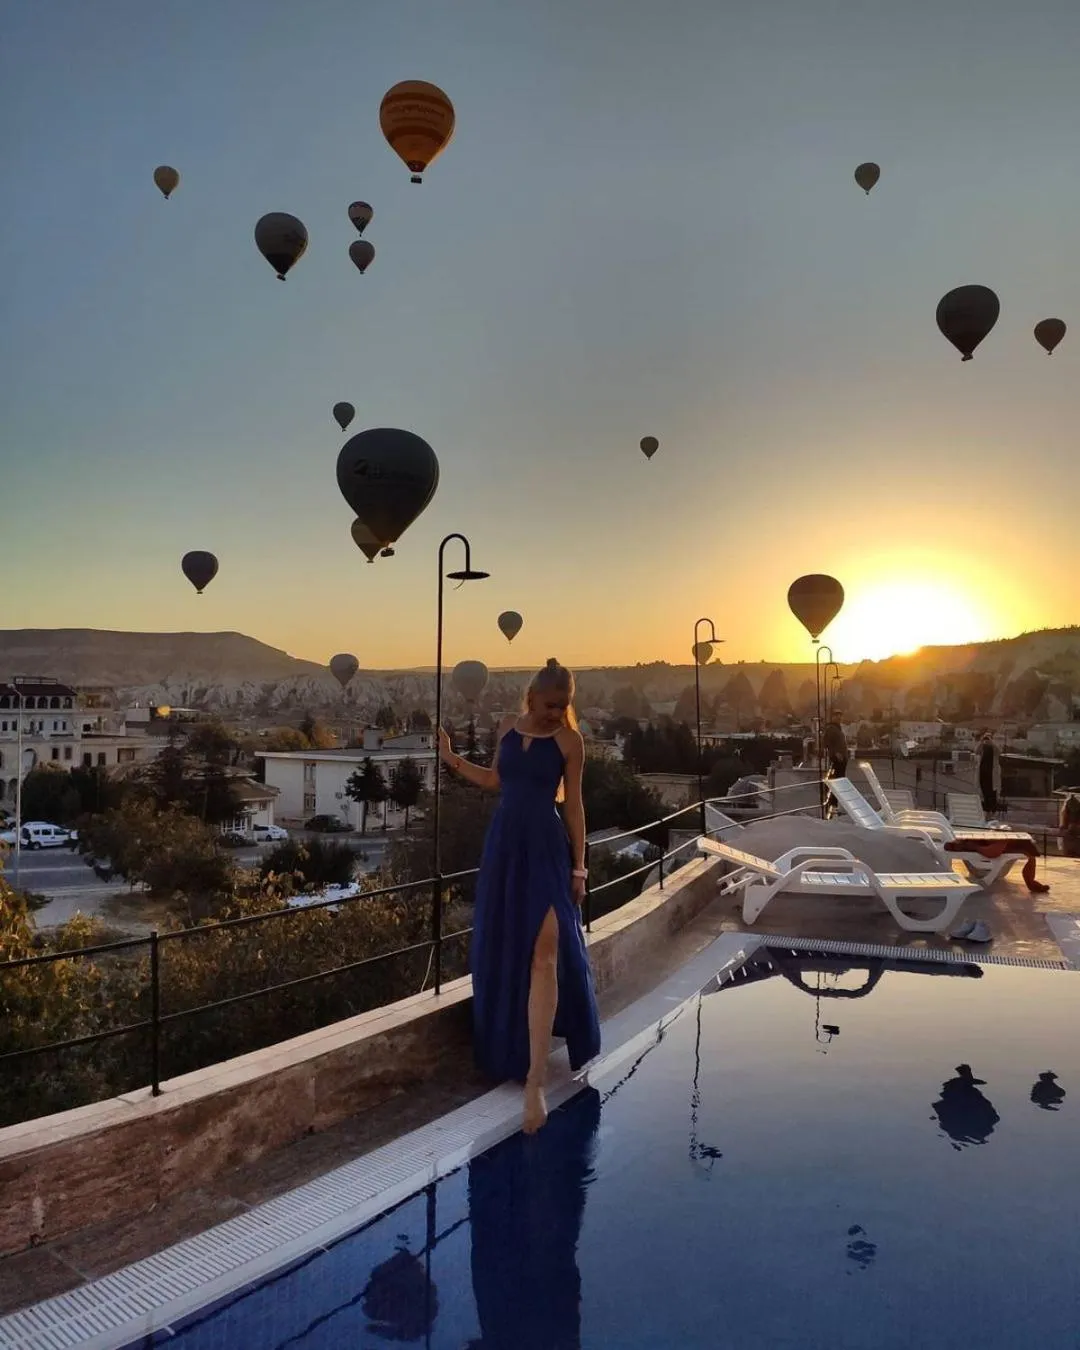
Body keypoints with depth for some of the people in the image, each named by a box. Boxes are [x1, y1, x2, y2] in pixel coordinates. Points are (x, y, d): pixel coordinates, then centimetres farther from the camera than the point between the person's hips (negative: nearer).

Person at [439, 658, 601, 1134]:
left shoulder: (569, 740, -5)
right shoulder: (508, 728, 7)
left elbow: (573, 804, -3)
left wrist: (579, 865, -4)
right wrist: (452, 760, 12)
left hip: (545, 848, -5)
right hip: (503, 844, 5)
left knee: (544, 954, -12)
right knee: (501, 951, 10)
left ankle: (534, 1079, -13)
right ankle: (506, 1049, 29)